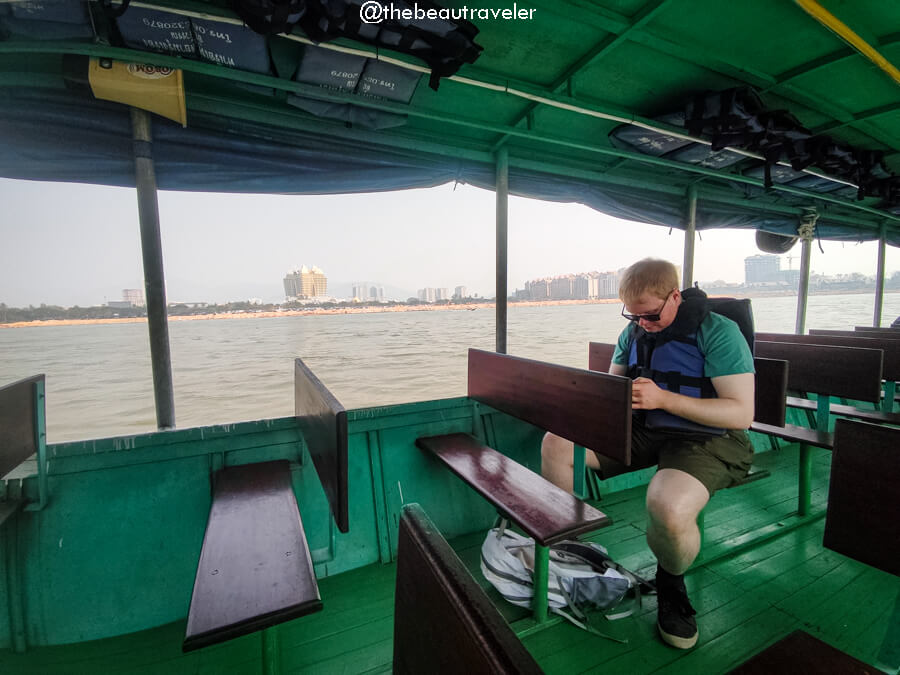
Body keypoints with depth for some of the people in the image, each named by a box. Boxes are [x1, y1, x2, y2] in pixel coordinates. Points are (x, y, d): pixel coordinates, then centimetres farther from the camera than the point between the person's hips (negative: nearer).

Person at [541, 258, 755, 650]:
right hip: (644, 429, 6)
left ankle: (671, 583, 0)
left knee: (669, 505, -37)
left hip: (708, 437, -5)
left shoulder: (718, 333, -12)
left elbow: (742, 413, -18)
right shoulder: (634, 330, 7)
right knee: (557, 443, -11)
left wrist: (664, 398, -28)